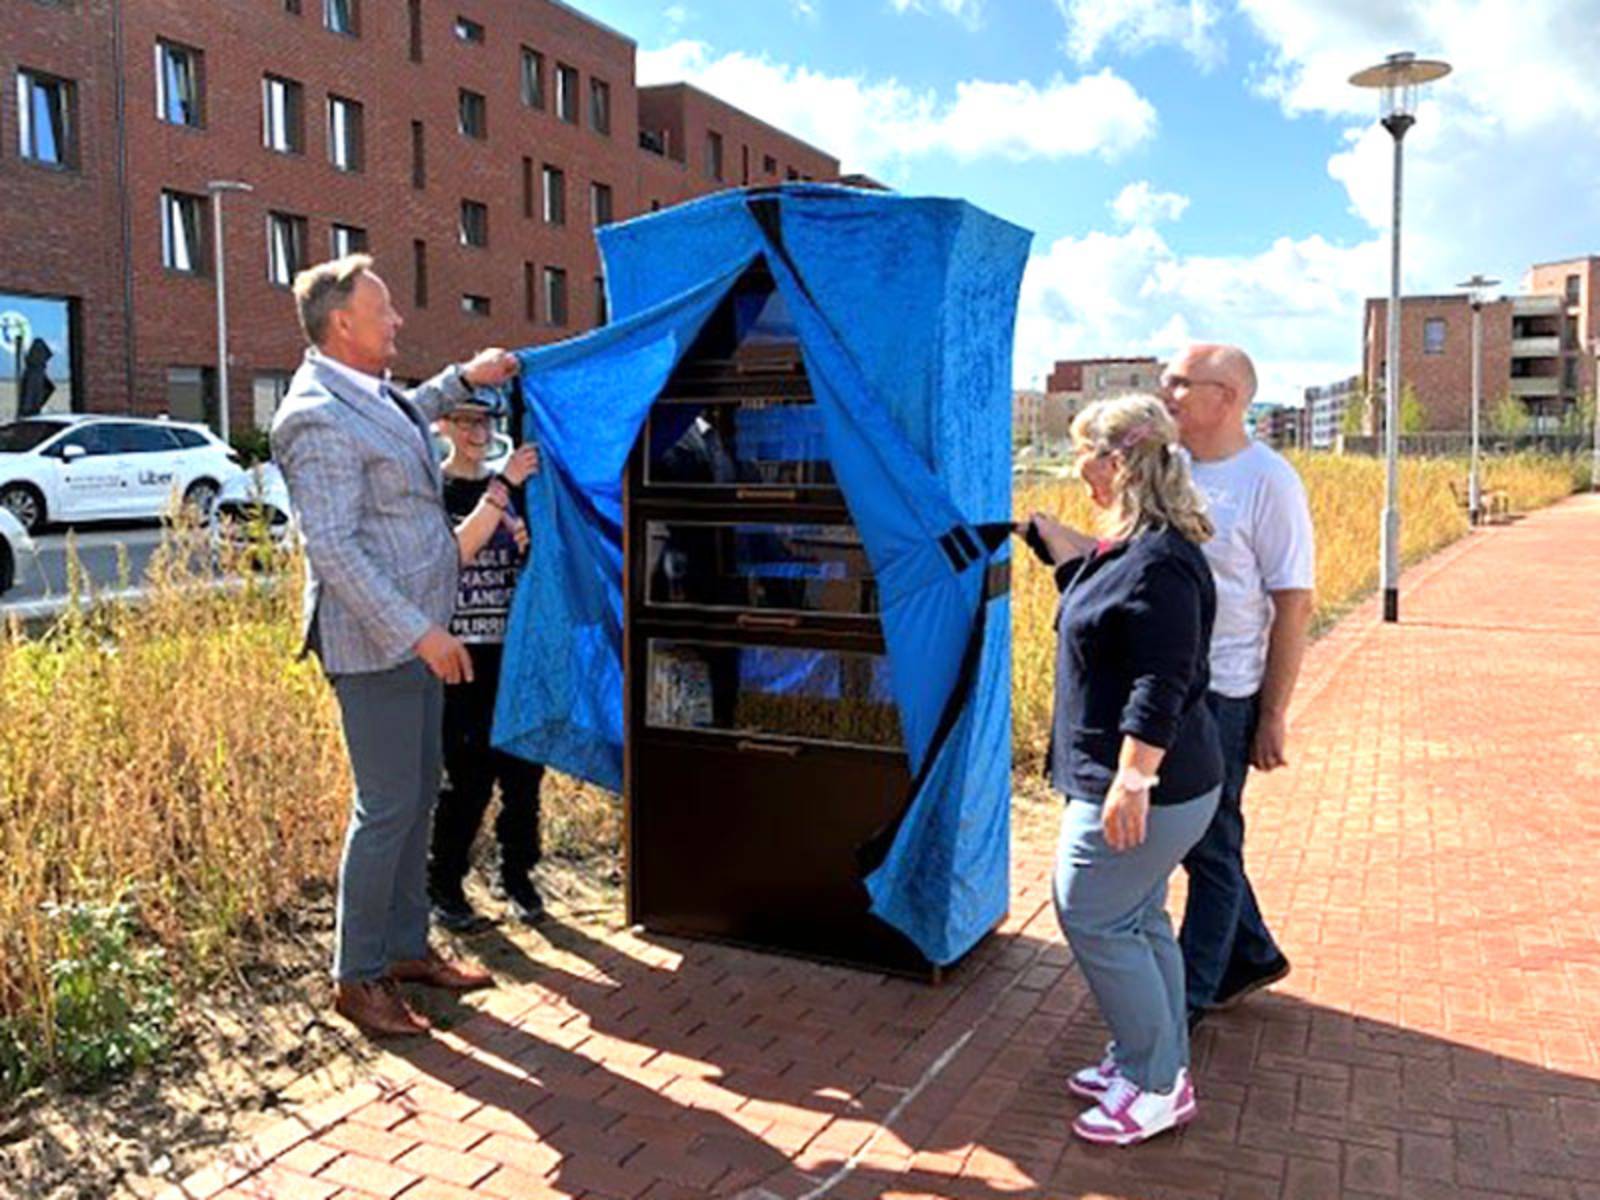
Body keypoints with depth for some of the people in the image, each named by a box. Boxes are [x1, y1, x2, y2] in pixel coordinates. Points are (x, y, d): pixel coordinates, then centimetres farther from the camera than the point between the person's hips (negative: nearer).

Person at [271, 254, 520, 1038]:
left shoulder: (370, 395, 12)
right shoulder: (319, 419, -19)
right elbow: (333, 550, -24)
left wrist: (463, 379, 30)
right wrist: (419, 631, -26)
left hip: (416, 635, 10)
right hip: (375, 646, -10)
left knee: (419, 796, 16)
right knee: (387, 809, -3)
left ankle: (407, 947, 29)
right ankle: (358, 979, 13)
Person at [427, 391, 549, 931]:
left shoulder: (514, 484, 14)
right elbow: (456, 549, -20)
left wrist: (530, 544, -6)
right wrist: (502, 487, -25)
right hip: (460, 652, -5)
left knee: (523, 765, 6)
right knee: (469, 773, -5)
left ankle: (517, 875, 21)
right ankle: (443, 885, 11)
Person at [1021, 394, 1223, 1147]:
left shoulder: (1159, 563, -23)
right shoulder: (1134, 546, 9)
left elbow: (1160, 689, -28)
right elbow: (1093, 573, 33)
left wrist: (1131, 783, -28)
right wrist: (1035, 525, 32)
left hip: (1146, 784, -10)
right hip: (1140, 780, 11)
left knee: (1092, 917, -1)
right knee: (1137, 919, 18)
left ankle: (1157, 1085, 11)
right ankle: (1151, 1060, 32)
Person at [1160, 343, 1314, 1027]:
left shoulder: (1267, 482, -13)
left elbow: (1294, 606, -12)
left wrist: (1273, 716, -13)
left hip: (1221, 694, -7)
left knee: (1210, 848, 6)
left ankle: (1191, 996, 21)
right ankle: (1253, 955, 38)